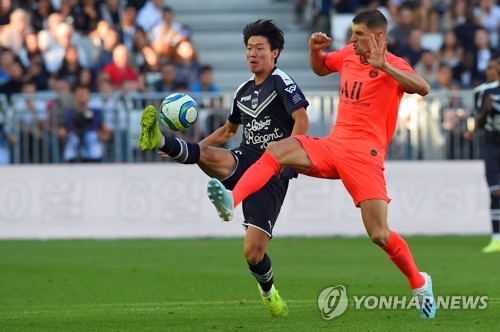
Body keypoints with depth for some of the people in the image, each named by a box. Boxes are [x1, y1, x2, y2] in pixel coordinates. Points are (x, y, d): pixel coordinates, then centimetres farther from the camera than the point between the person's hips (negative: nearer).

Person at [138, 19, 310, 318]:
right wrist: (193, 148, 26)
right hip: (243, 162, 6)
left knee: (253, 252, -8)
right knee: (207, 155, -32)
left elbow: (302, 121, -16)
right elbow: (228, 131, 32)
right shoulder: (244, 91, 18)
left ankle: (268, 292, 19)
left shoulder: (281, 81, -4)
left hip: (272, 175, -6)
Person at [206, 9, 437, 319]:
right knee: (277, 149, -21)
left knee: (380, 235, -10)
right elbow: (320, 68, 34)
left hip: (364, 156, -6)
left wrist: (382, 65, -33)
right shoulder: (348, 55, 13)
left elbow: (423, 88, -26)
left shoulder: (393, 66, -6)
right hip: (332, 146, 6)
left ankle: (420, 283, 14)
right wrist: (315, 49, 11)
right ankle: (231, 201, -37)